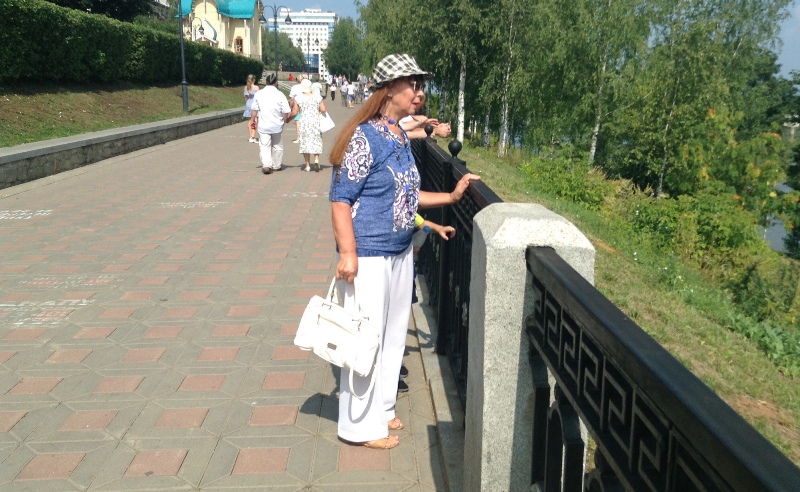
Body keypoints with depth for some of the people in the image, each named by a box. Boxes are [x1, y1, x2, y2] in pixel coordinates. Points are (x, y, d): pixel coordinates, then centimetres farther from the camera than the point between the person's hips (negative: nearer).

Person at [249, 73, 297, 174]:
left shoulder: (258, 94, -1)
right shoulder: (280, 95, -7)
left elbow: (254, 109, 4)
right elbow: (286, 112, -7)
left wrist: (253, 120, 18)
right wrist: (285, 121, 11)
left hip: (263, 125, 0)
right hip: (277, 125, 0)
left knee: (264, 146, 1)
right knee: (277, 146, 16)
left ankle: (266, 165, -18)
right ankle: (276, 165, 25)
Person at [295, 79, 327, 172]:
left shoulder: (298, 98, -4)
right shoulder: (317, 97, -3)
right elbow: (323, 110, -6)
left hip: (304, 122, 0)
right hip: (315, 122, 0)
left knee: (305, 142, 8)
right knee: (316, 141, 11)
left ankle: (308, 165, 7)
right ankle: (316, 160, -11)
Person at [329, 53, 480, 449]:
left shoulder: (402, 138, 9)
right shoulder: (364, 137, -16)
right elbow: (340, 199, -18)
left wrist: (451, 196, 13)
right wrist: (347, 254, -23)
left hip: (400, 252, 9)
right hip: (368, 255, -9)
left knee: (394, 334, 18)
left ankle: (381, 409, 35)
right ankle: (360, 425, 18)